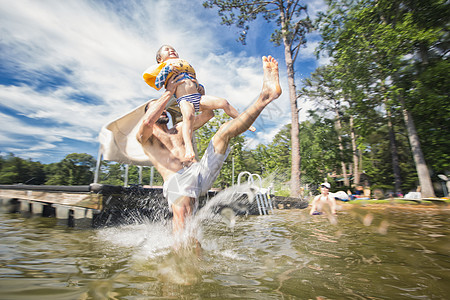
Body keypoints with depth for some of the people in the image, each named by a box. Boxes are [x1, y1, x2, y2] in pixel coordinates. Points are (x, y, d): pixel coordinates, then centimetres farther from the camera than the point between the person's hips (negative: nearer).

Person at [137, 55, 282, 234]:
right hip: (176, 180, -4)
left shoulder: (178, 129, 31)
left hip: (200, 171, 4)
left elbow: (208, 113, 32)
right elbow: (148, 121, -12)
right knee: (181, 213, -38)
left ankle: (266, 95, -17)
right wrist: (169, 92, -4)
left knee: (226, 129, -7)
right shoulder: (145, 137, 15)